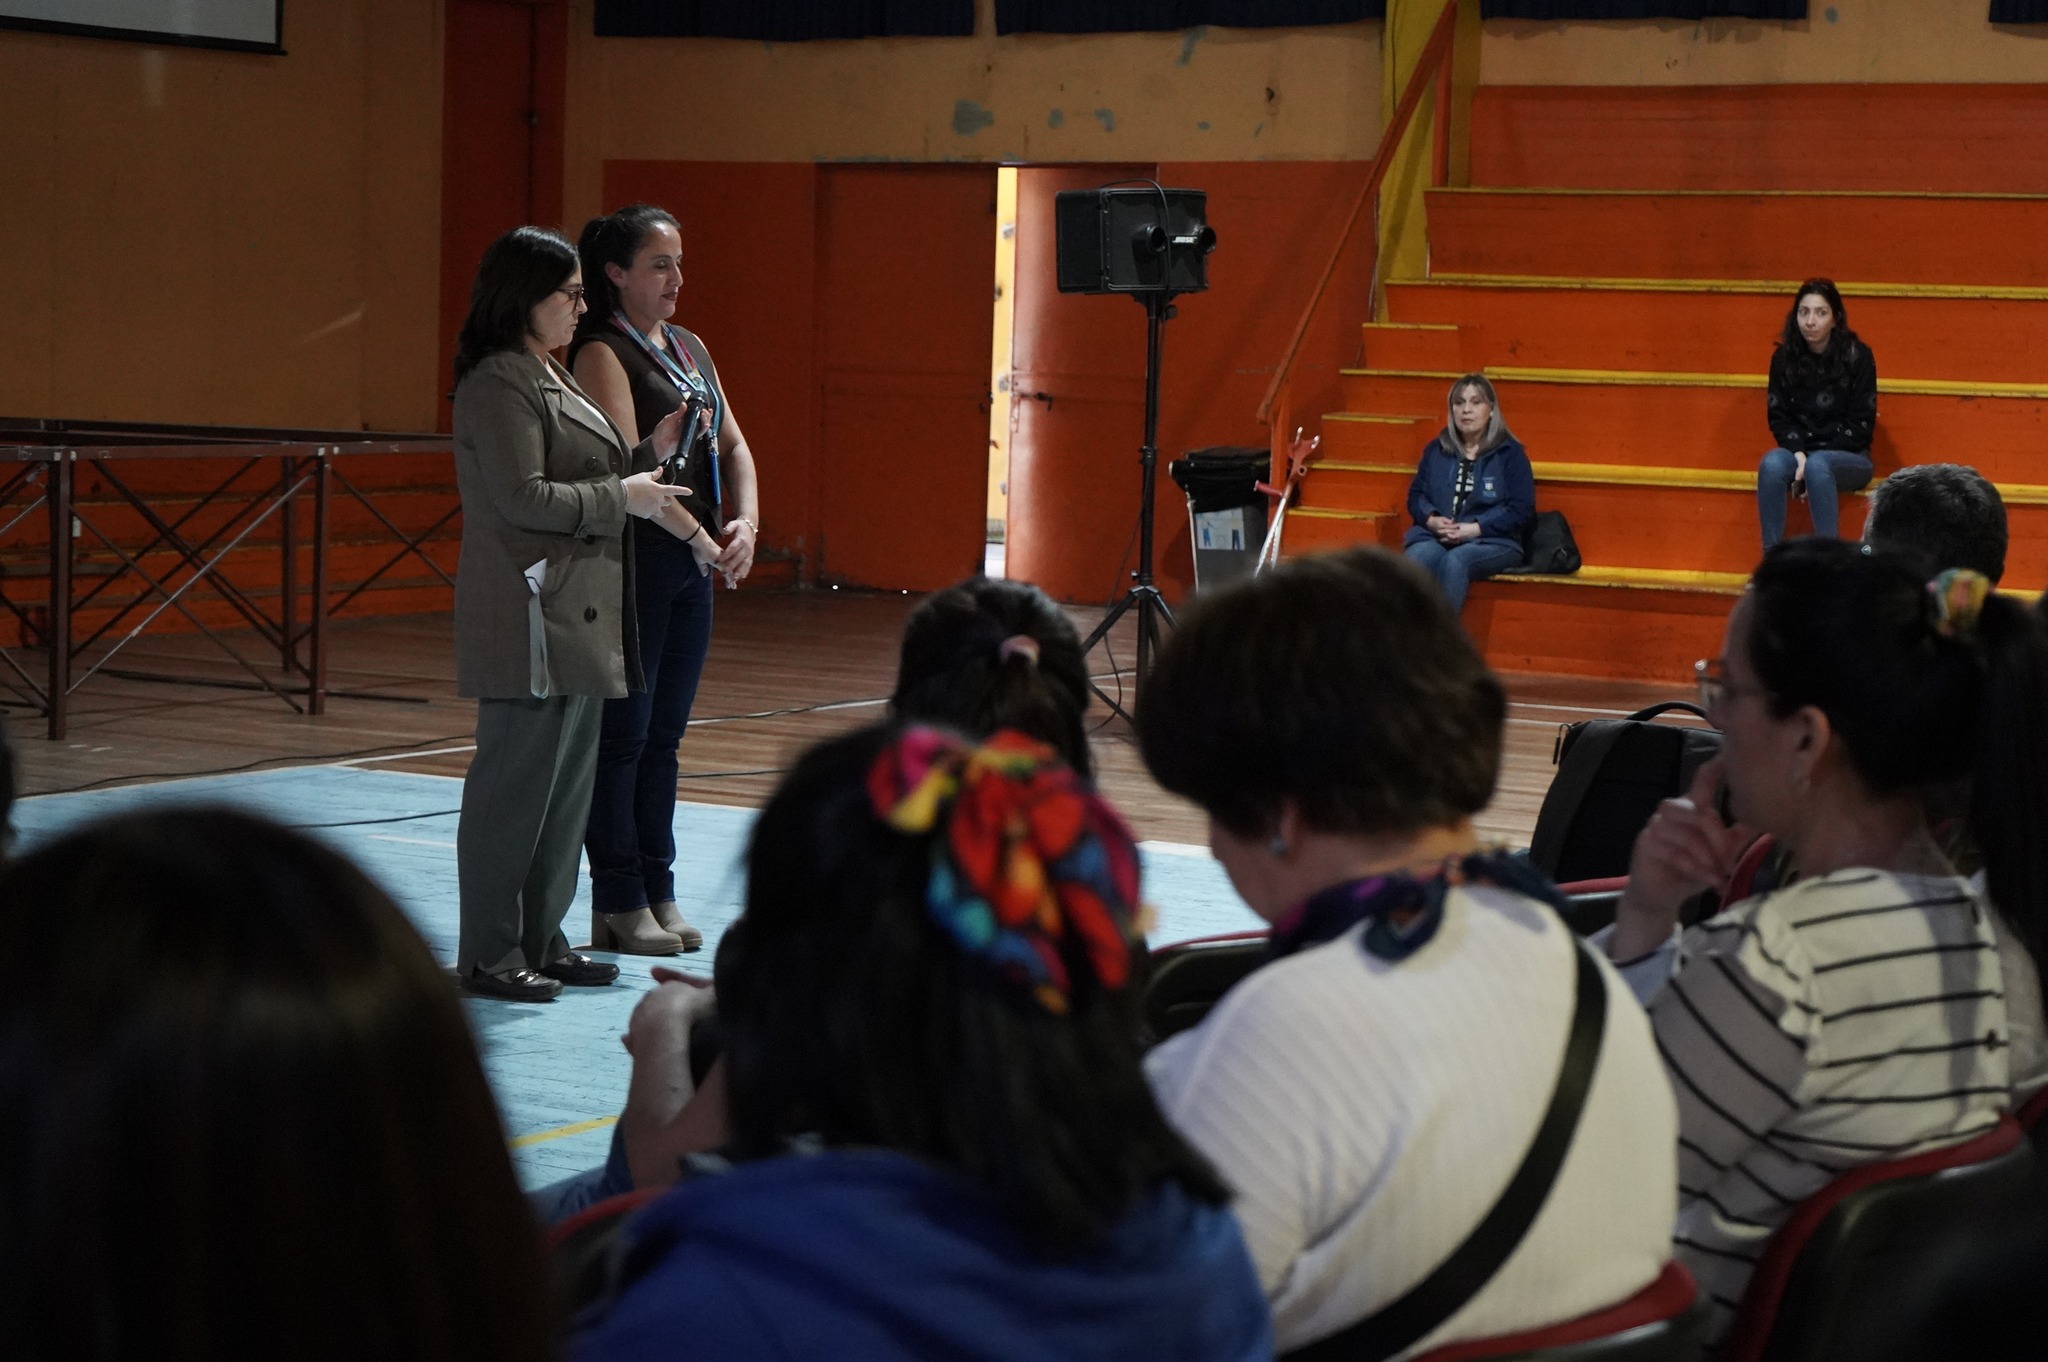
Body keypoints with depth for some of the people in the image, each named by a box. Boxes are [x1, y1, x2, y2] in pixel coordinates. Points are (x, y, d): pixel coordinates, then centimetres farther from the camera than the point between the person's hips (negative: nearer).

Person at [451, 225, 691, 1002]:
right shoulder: (498, 385, -14)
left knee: (567, 784, 13)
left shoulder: (547, 378, 19)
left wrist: (651, 455, 11)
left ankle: (541, 942, 21)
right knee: (516, 785, -5)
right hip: (530, 621, -11)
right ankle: (488, 957, 3)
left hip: (580, 618, 11)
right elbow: (525, 498, -22)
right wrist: (621, 497, -14)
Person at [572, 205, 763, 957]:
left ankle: (658, 894, 18)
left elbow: (733, 445, 16)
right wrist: (699, 537, -16)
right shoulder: (602, 353, -9)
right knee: (623, 733, -1)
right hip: (631, 558, -8)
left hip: (693, 562, 8)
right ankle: (618, 904, 6)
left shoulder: (690, 349, 16)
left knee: (664, 734, 12)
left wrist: (745, 523, -1)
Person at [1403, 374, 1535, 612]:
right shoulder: (1436, 450, 20)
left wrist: (1474, 528, -11)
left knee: (1455, 561, -38)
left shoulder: (1509, 454, 7)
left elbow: (1522, 509, -1)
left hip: (1492, 541, -3)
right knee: (1419, 557, -35)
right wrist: (1432, 520, -6)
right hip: (1433, 535, 3)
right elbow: (1416, 494, 17)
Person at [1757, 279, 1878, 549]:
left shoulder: (1857, 356, -6)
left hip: (1849, 457, -2)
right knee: (1771, 464, -31)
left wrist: (1811, 459, -15)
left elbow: (1861, 424, -6)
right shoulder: (1784, 358, 3)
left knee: (1817, 465, -36)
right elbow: (1778, 417, 4)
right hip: (1798, 452, 3)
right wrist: (1798, 453, -15)